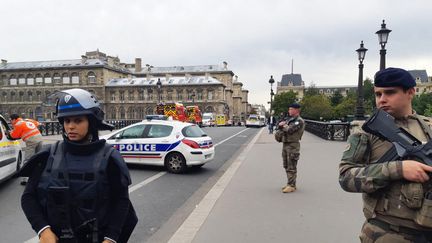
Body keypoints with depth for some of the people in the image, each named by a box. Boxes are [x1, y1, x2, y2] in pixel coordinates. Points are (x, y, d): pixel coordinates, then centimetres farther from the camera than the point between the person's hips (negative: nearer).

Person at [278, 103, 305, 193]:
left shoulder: (299, 121, -10)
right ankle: (290, 183, 23)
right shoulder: (290, 119, 18)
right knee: (286, 166, 13)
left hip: (293, 145, -9)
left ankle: (291, 186, -2)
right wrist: (282, 124, -7)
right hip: (285, 144, 9)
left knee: (291, 167, -7)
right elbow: (279, 125, 15)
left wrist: (283, 126, -3)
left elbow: (290, 130, -21)